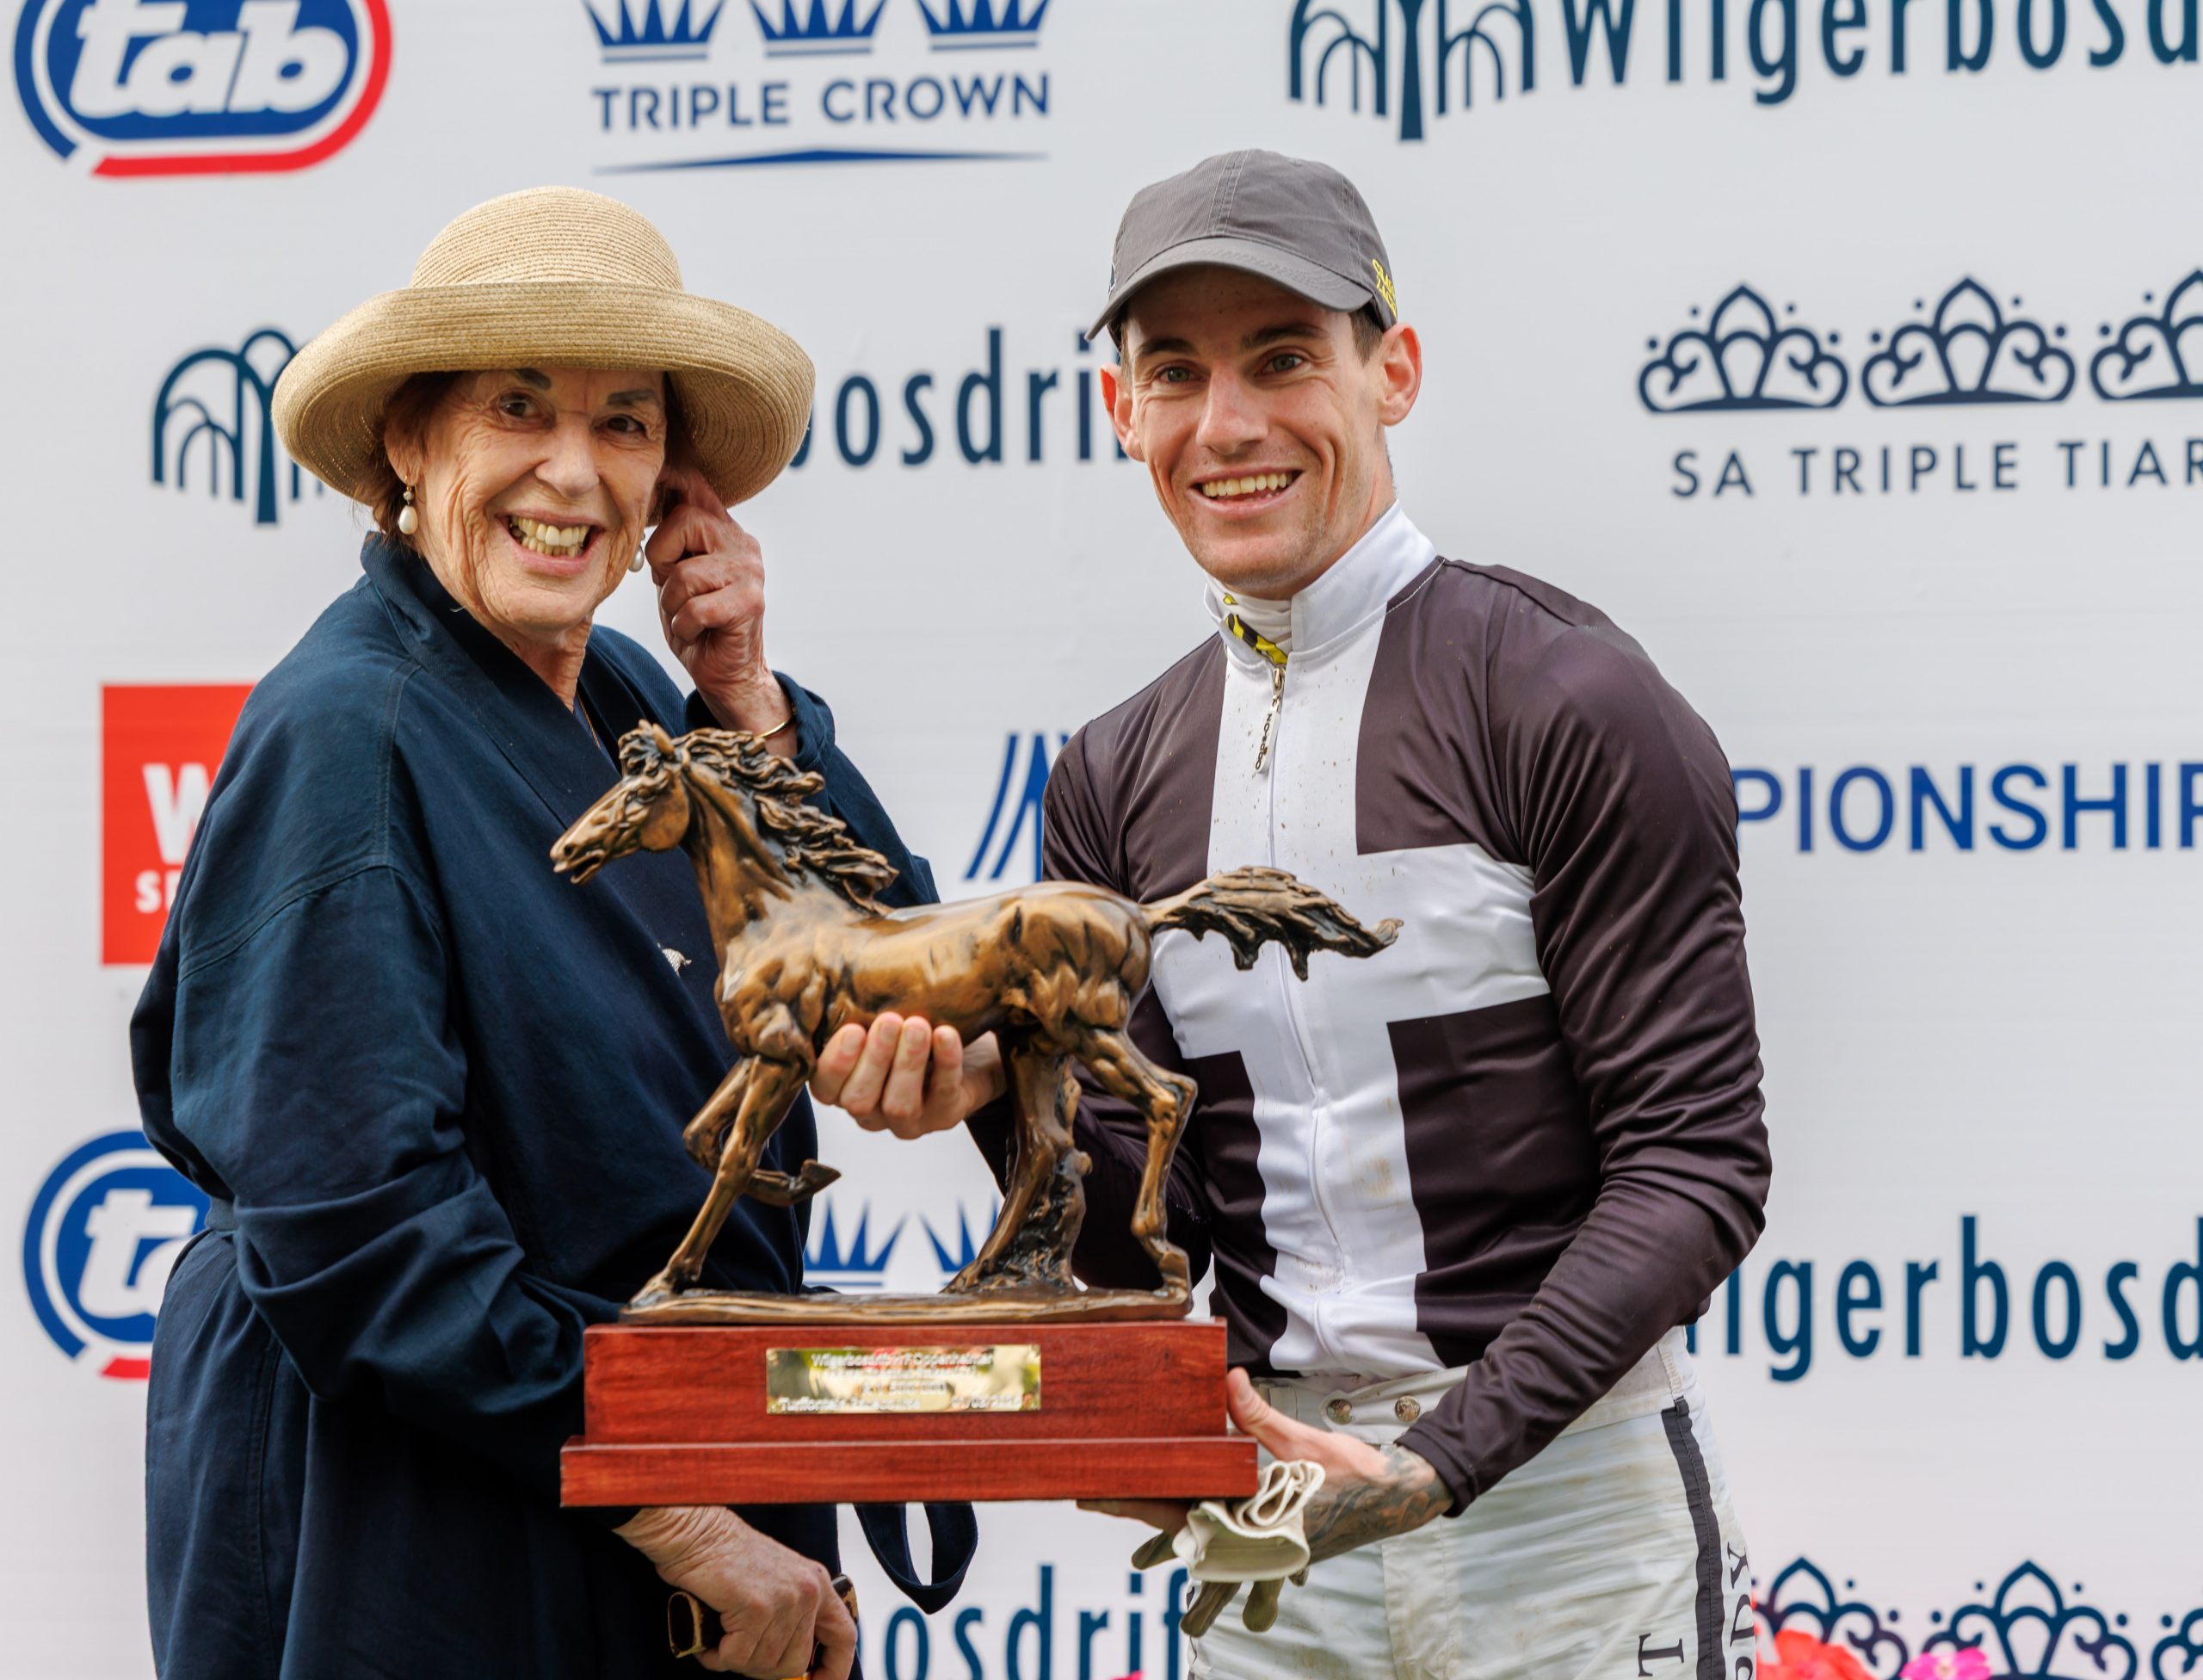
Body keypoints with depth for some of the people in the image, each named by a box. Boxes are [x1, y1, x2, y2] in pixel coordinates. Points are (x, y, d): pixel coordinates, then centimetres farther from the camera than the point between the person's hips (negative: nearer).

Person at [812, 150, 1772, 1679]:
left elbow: (1695, 1163, -13)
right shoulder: (1118, 780, 8)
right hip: (1277, 1520, 5)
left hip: (1563, 1507, -5)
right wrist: (994, 1094, -15)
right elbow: (1143, 1237, 6)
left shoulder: (1564, 704, -10)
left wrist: (1440, 1462, -22)